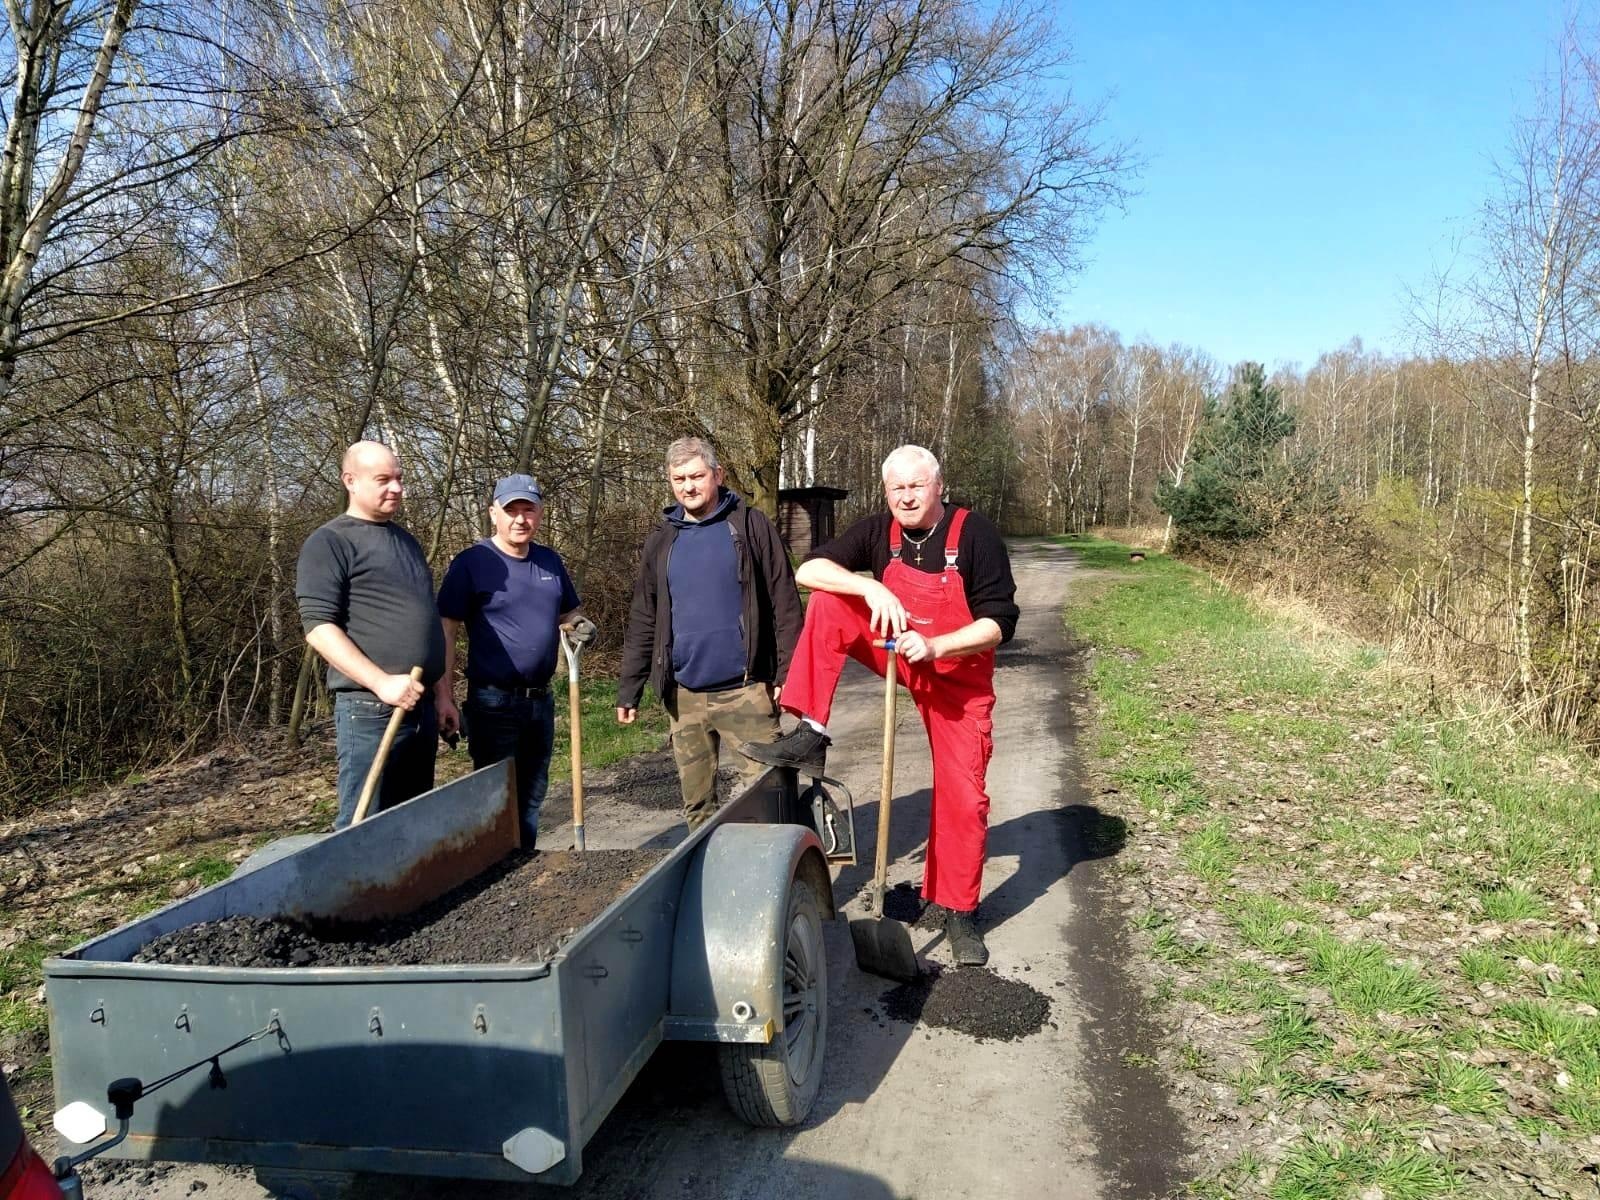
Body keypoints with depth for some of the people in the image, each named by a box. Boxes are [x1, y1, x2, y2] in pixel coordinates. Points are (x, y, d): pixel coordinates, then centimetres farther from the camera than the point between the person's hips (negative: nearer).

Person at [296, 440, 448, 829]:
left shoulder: (406, 540, 19)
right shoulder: (330, 542, -5)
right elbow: (318, 627, -14)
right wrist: (382, 682, -22)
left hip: (421, 707, 8)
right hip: (370, 710, -7)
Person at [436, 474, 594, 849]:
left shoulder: (550, 561, 7)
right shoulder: (471, 562, -10)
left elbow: (567, 613, 18)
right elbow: (446, 632, -11)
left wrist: (581, 625, -6)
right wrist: (444, 697, -17)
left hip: (541, 701, 6)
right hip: (494, 702, -6)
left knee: (530, 800, 18)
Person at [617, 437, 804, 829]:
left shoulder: (751, 526, -1)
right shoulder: (661, 541, 9)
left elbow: (785, 604, -4)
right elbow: (642, 621, 11)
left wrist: (788, 672, -10)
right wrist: (628, 689, 7)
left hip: (747, 689, -4)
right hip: (684, 695, 4)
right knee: (696, 802, 12)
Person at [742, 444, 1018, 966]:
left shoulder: (975, 534, -18)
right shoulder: (878, 530, -9)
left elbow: (1000, 622, -20)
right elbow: (807, 570, -18)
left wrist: (934, 646, -33)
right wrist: (870, 587, -34)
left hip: (957, 672, -2)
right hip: (894, 651, 3)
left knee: (963, 795, -4)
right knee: (827, 604, -19)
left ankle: (958, 912, 14)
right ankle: (810, 737, -18)